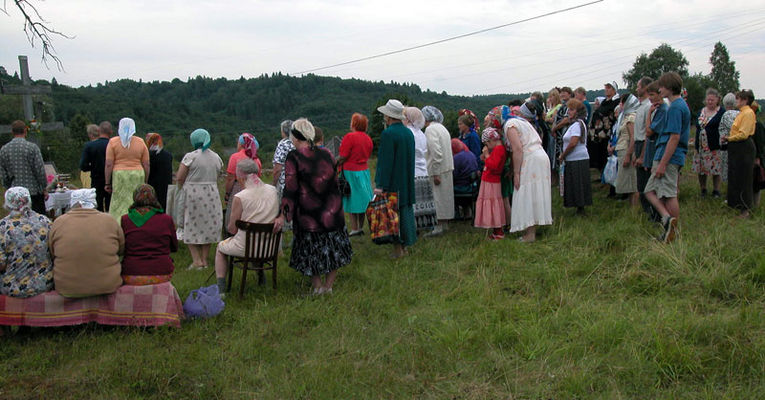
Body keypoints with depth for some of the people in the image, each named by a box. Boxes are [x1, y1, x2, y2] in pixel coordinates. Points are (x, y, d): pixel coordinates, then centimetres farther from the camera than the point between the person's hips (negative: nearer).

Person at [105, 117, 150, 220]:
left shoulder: (113, 142, 1)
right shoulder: (141, 142, 6)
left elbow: (108, 164, -4)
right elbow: (146, 165, 5)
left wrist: (107, 183, 0)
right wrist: (145, 183, 12)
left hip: (119, 175, -1)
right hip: (137, 175, 2)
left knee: (119, 206, 2)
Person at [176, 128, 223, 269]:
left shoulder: (190, 156, -11)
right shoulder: (216, 157, 6)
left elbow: (179, 178, -10)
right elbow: (216, 178, 10)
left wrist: (188, 184, 8)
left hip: (192, 195, -5)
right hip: (212, 195, 5)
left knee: (191, 227, 4)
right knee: (208, 226, 11)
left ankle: (197, 260, -1)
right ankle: (204, 260, 14)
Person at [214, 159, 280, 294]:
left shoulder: (239, 198, -19)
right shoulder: (273, 191, -3)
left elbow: (232, 229, -10)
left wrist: (228, 226, 12)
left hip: (246, 247, -5)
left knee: (220, 248, 25)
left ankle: (221, 287, 17)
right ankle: (261, 277, 43)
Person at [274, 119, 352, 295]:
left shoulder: (293, 157, -11)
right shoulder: (326, 153, 3)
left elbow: (291, 189, -15)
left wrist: (283, 215, -11)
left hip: (309, 212, -4)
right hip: (331, 208, 4)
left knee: (312, 248, 11)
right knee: (333, 246, 16)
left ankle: (317, 286, 21)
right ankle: (329, 285, 22)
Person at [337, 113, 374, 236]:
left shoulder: (349, 137, -14)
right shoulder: (368, 138, 7)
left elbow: (343, 157, -15)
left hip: (351, 172, -7)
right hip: (364, 170, 7)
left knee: (352, 201, -2)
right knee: (362, 200, 12)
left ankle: (354, 229, 0)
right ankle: (361, 227, 19)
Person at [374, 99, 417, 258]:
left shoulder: (388, 134, -17)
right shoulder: (408, 132, 8)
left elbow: (385, 161, -20)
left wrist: (380, 185, -18)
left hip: (392, 184, -8)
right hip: (407, 183, 8)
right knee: (405, 211, 13)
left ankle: (398, 248, 3)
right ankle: (405, 246, 22)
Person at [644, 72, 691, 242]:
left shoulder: (675, 107, -15)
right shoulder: (681, 104, 16)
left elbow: (674, 138, -21)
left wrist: (662, 163, -21)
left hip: (669, 157, -10)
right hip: (675, 157, 10)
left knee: (669, 195, -5)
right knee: (650, 190, 10)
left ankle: (673, 234, -2)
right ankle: (668, 220, 4)